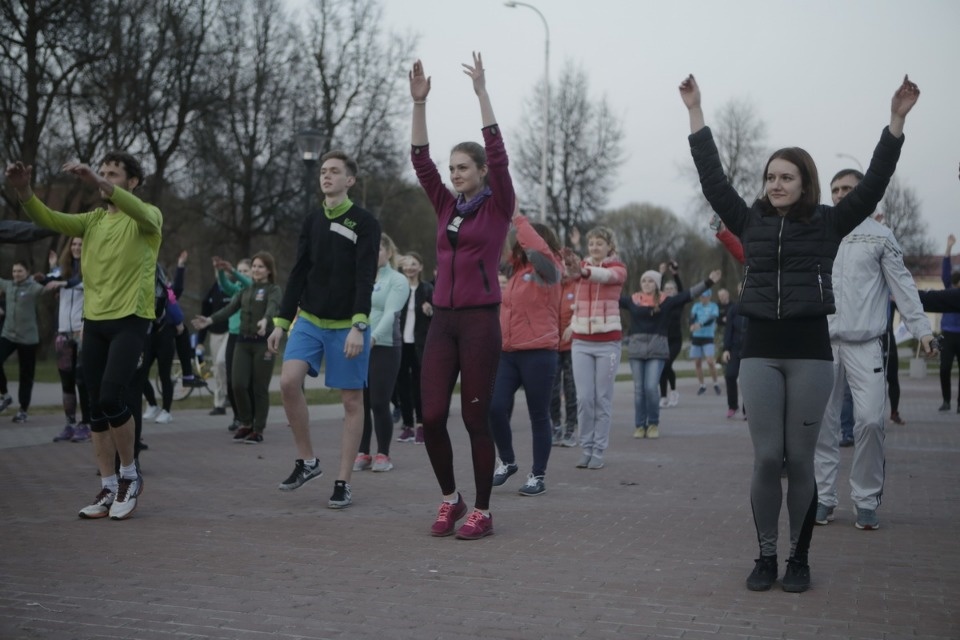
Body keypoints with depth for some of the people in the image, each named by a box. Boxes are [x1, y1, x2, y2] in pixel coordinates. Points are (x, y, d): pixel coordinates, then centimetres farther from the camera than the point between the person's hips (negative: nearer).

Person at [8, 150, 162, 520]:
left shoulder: (149, 217, -2)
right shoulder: (92, 220, 13)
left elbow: (141, 214, -26)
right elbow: (49, 219, -1)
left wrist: (96, 183, -40)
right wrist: (23, 192, -20)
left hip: (130, 320, -6)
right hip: (94, 321, 6)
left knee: (112, 399, -16)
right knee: (97, 408, 5)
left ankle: (130, 475, 5)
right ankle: (108, 488, 14)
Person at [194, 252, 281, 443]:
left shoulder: (273, 289, 1)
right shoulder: (246, 290, 17)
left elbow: (272, 307, -20)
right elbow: (230, 308, 7)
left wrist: (265, 320, -42)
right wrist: (210, 320, -10)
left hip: (263, 342, -5)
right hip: (243, 342, 5)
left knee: (260, 388, -2)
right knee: (238, 385, -3)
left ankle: (258, 430, 9)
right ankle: (245, 423, 16)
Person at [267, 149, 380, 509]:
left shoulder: (365, 222, -5)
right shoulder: (312, 222, 10)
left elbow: (365, 279, -13)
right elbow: (298, 275, 13)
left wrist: (358, 327, -23)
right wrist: (282, 322, 8)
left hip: (347, 325, -4)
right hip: (309, 320, 4)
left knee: (351, 401, 0)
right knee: (289, 381, -15)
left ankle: (343, 482, 8)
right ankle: (306, 460, 3)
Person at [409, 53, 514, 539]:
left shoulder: (499, 206, 1)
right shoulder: (447, 207, 14)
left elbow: (497, 154, -12)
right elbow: (420, 160, 6)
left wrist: (482, 93, -15)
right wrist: (419, 102, -2)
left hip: (480, 320, -5)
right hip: (442, 321, 5)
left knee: (476, 418, -1)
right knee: (431, 418, 0)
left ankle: (482, 512, 11)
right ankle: (450, 499, 20)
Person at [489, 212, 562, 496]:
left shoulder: (548, 270, -4)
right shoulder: (518, 270, 13)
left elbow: (537, 248, -23)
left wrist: (517, 216, -16)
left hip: (538, 354, -6)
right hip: (507, 353, 6)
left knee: (538, 416, 2)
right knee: (495, 408, -3)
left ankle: (538, 475, 14)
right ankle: (507, 461, 19)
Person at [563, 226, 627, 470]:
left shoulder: (618, 268, -3)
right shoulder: (582, 265, 8)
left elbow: (606, 275, -27)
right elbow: (573, 273, -16)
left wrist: (584, 271, -49)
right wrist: (570, 265, -41)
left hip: (607, 341, -2)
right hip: (581, 341, 3)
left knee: (603, 399, 1)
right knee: (584, 398, 0)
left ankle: (599, 451, 9)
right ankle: (586, 449, 12)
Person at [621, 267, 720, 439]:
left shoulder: (666, 301, 1)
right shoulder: (632, 300, 4)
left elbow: (688, 294, -2)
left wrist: (708, 282, -8)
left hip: (657, 349, -1)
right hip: (636, 348, 2)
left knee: (651, 387, -8)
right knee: (639, 389, 4)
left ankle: (653, 424, 9)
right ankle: (639, 425, 14)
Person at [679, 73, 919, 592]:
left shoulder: (828, 223, 3)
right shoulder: (750, 222, 7)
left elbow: (873, 185, -5)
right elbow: (712, 178, 6)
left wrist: (896, 122, -11)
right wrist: (695, 113, 4)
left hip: (810, 349, -1)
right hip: (760, 349, 1)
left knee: (800, 459, 3)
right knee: (767, 458, -1)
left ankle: (799, 559, 15)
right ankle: (766, 556, 12)